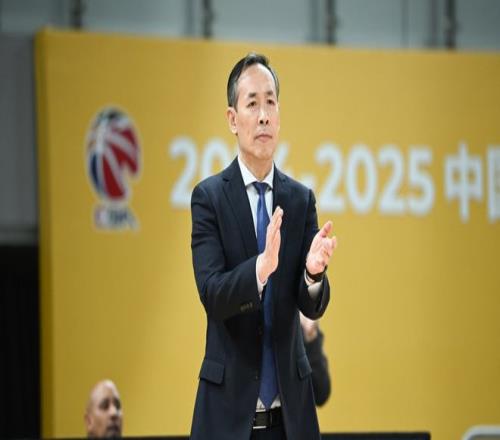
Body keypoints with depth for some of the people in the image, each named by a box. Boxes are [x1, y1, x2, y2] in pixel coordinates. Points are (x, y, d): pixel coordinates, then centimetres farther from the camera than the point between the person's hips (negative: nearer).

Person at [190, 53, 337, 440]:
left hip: (289, 408, 3)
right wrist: (261, 266, -33)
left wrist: (314, 270, -24)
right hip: (229, 407, -3)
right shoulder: (209, 197, -3)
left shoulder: (301, 199, 7)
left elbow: (313, 306, -1)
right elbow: (212, 294, -15)